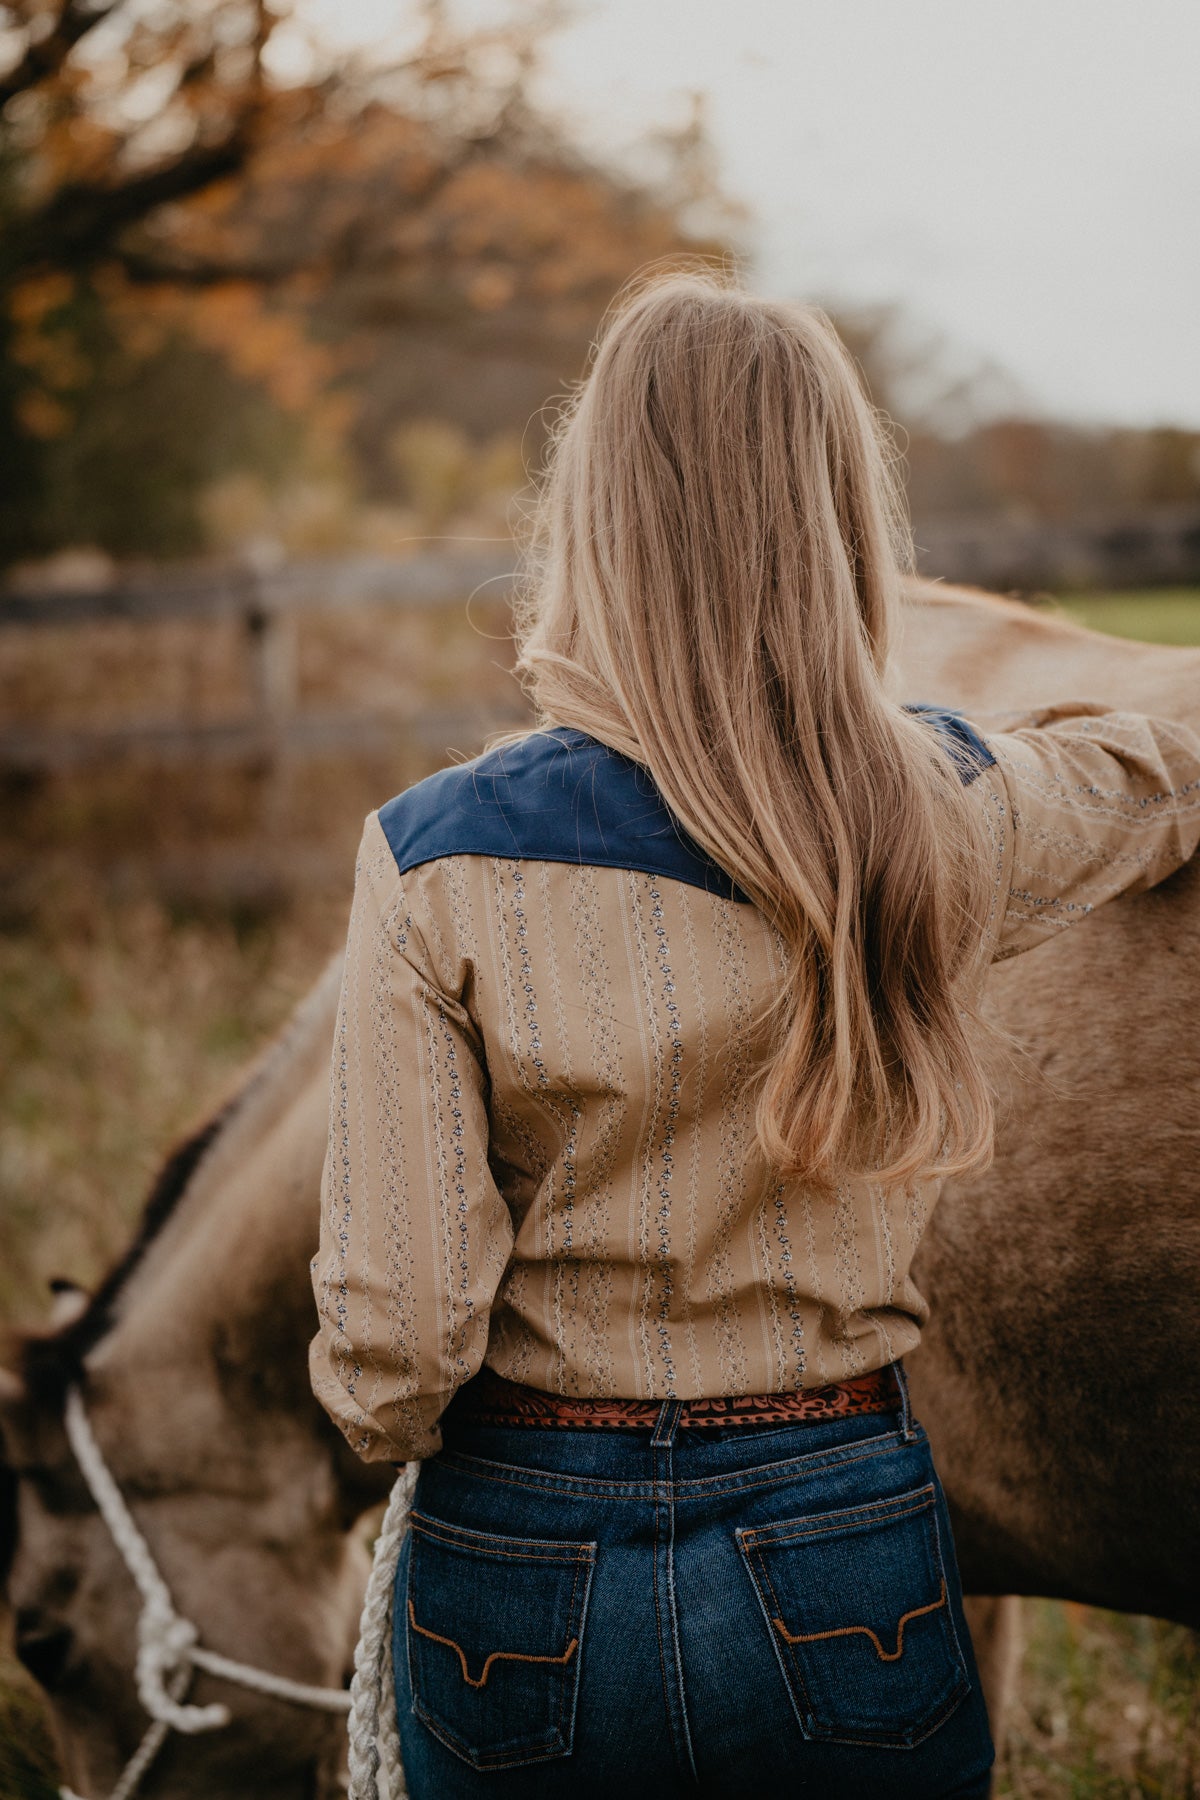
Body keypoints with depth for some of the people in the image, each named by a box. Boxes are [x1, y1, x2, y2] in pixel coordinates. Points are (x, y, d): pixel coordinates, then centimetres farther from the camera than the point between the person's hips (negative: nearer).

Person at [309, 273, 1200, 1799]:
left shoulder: (434, 860, -15)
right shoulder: (947, 824, -9)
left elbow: (398, 1337, -15)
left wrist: (379, 1416, 7)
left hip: (520, 1577, 0)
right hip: (842, 1576, 1)